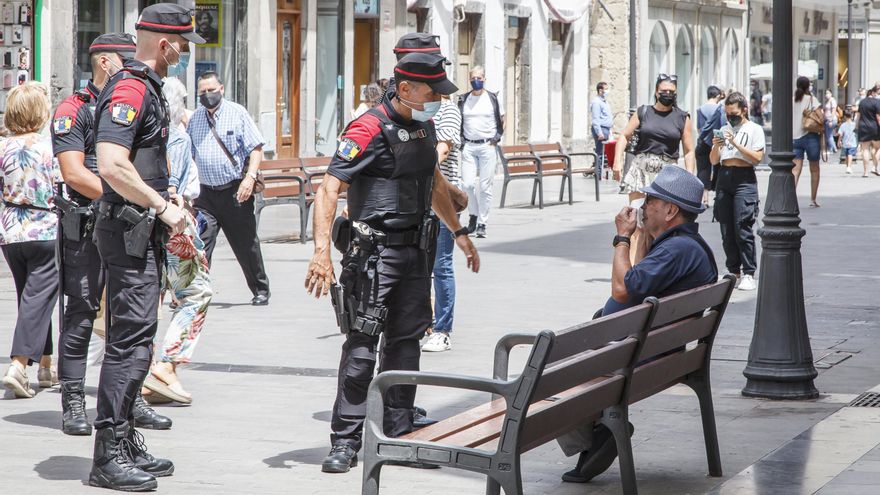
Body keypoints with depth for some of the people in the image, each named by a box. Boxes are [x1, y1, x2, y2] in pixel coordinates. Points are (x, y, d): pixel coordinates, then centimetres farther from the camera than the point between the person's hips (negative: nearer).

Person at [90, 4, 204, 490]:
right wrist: (163, 207, -18)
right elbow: (113, 167, -26)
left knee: (131, 339, 14)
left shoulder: (147, 87, 18)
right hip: (128, 230, -11)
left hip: (142, 230, 11)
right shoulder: (129, 89, -15)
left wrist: (165, 206, 19)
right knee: (131, 342, -11)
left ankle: (126, 445, 22)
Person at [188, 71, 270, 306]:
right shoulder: (195, 119, 10)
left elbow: (255, 148, -6)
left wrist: (250, 177, -20)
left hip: (235, 191, -3)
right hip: (206, 192, 3)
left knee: (246, 244, 6)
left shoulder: (237, 113, -2)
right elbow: (188, 154, 18)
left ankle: (261, 291, 22)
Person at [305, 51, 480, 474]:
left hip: (414, 250, 8)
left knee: (406, 341, 11)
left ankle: (399, 435, 20)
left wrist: (459, 232, 31)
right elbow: (328, 190, -21)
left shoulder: (423, 127, 11)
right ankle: (345, 441, -3)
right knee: (362, 343, -8)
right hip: (374, 251, -8)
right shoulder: (370, 129, -15)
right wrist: (322, 252, -30)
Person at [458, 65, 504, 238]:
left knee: (485, 187, -2)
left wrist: (497, 137, 0)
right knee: (468, 184, -8)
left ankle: (482, 224, 4)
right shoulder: (463, 100, 8)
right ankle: (474, 214, 17)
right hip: (468, 146, 2)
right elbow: (458, 122, 18)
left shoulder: (493, 99, 4)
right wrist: (461, 139, 5)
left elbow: (502, 121, 13)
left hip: (488, 146, -2)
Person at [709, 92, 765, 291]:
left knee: (743, 228, -12)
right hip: (724, 178, 5)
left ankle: (748, 274, -10)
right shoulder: (724, 130, 18)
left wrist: (736, 144, -14)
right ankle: (734, 271, 11)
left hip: (744, 179, -5)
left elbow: (757, 157, -7)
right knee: (726, 230, 3)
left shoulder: (754, 129, 4)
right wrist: (716, 147, -4)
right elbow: (713, 160, 17)